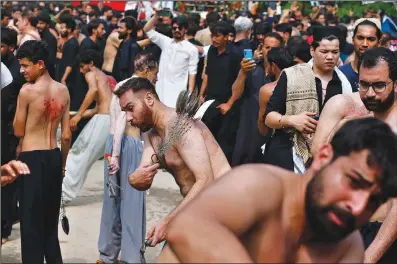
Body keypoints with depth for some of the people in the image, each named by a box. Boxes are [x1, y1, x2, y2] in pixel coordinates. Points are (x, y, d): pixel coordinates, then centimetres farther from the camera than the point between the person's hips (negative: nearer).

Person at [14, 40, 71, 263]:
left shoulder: (27, 91, -13)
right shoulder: (63, 91, 4)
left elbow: (18, 131, -5)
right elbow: (67, 136, 7)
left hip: (32, 158, -6)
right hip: (54, 157, 6)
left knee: (31, 219, 2)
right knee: (51, 218, 17)